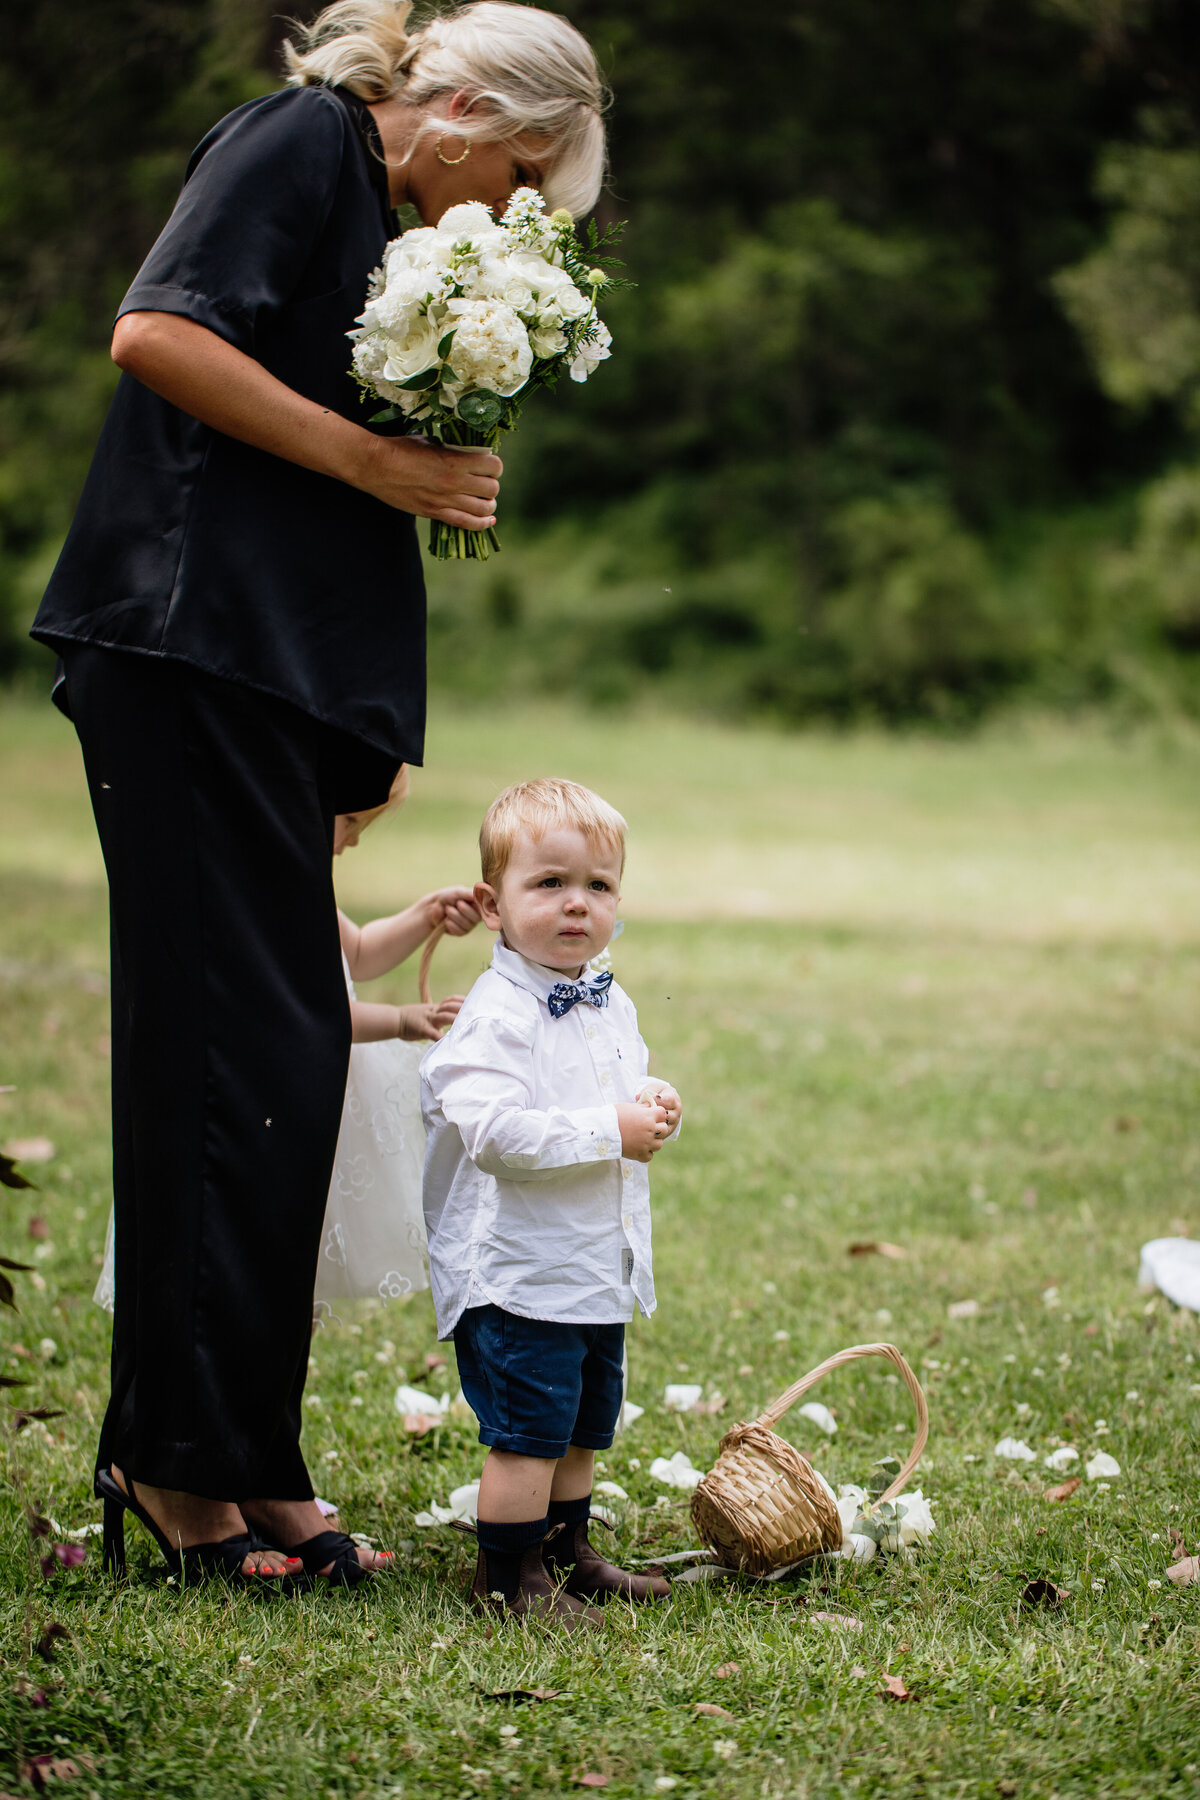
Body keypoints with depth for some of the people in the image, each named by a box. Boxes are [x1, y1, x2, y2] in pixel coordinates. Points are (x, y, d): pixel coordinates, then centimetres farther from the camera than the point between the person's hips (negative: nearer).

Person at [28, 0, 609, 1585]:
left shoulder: (371, 212, 26)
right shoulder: (302, 137, -1)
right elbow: (158, 333, -16)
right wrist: (370, 461, -10)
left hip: (269, 679, 10)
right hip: (194, 649, -10)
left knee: (280, 1062, 8)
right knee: (237, 1053, -9)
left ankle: (240, 1464, 13)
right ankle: (180, 1454, -2)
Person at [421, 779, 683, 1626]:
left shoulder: (613, 1007, 10)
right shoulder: (498, 1017, -19)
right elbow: (496, 1131, -29)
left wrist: (657, 1111, -1)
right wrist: (613, 1134, -26)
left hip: (601, 1266, 9)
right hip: (517, 1267, -9)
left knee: (584, 1424, 19)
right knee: (528, 1426, -5)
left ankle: (567, 1550, 34)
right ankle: (509, 1573, 7)